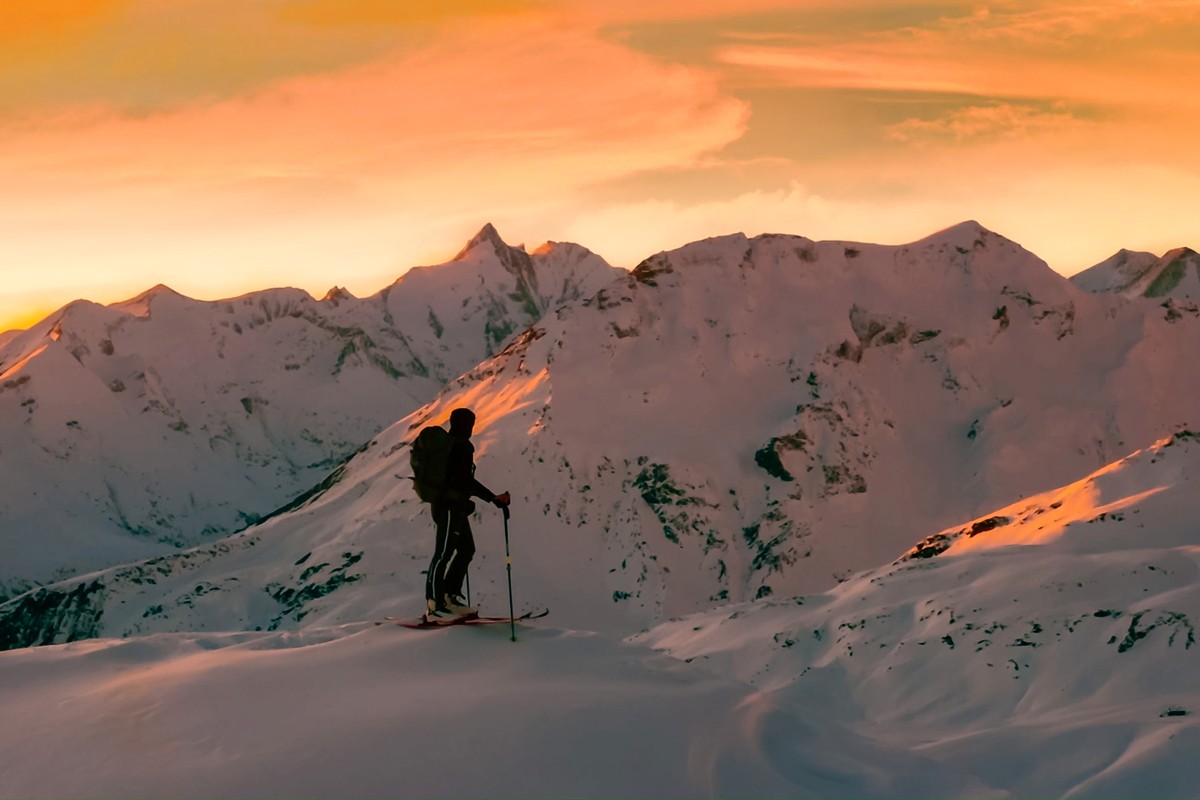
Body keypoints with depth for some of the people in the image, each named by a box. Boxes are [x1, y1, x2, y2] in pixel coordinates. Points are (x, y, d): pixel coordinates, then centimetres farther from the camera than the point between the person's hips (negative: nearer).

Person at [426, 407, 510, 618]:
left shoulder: (447, 443, 16)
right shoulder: (461, 447, -14)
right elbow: (465, 480, -19)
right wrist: (493, 498, -15)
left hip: (453, 507, 10)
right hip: (450, 507, -10)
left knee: (466, 549, 14)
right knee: (444, 553, -10)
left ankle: (450, 595, 16)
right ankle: (434, 603, -11)